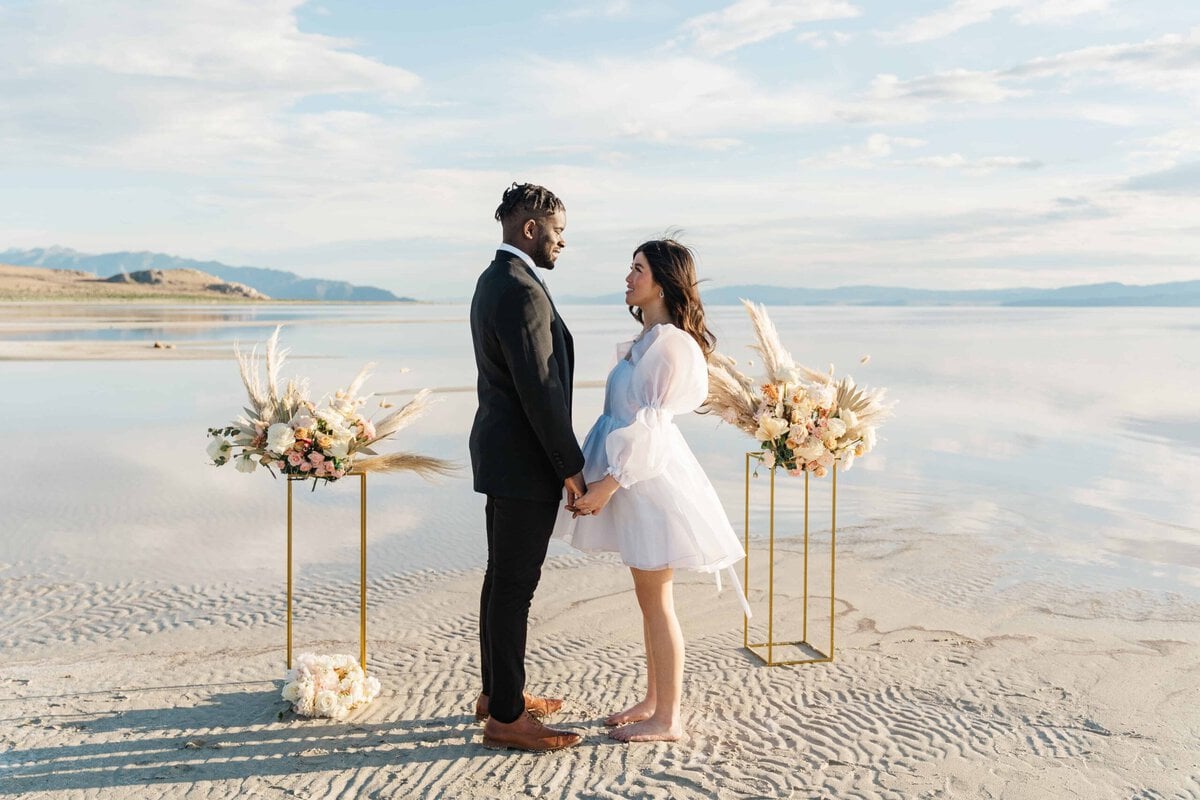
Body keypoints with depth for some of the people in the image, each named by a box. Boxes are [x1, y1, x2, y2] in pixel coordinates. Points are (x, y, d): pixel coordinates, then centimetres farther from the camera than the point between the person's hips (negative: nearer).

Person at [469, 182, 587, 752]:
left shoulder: (492, 281, 12)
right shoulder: (524, 293, -20)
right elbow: (540, 391, -23)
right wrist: (572, 467, -16)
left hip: (500, 450, 11)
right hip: (525, 463, -11)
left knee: (503, 578, 18)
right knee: (515, 587, -2)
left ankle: (497, 691, 31)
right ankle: (506, 717, 9)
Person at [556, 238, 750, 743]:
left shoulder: (669, 343, -17)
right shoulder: (647, 339, 13)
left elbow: (652, 425, -20)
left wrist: (608, 484, -20)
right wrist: (606, 481, 15)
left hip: (651, 479, -10)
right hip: (635, 479, 10)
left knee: (656, 601, 0)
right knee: (648, 599, 16)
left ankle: (667, 719, 11)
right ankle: (653, 701, 28)